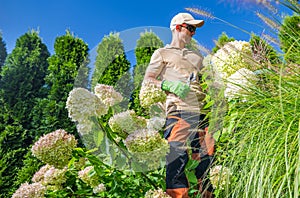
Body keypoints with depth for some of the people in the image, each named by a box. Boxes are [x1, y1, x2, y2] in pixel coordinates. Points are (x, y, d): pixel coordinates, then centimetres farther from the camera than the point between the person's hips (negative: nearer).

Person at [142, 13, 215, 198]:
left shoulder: (197, 56, 32)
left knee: (207, 158, 0)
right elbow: (147, 80, 5)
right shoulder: (162, 53, 16)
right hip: (178, 111, -5)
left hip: (202, 112, 5)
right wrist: (168, 84, -12)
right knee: (177, 157, -16)